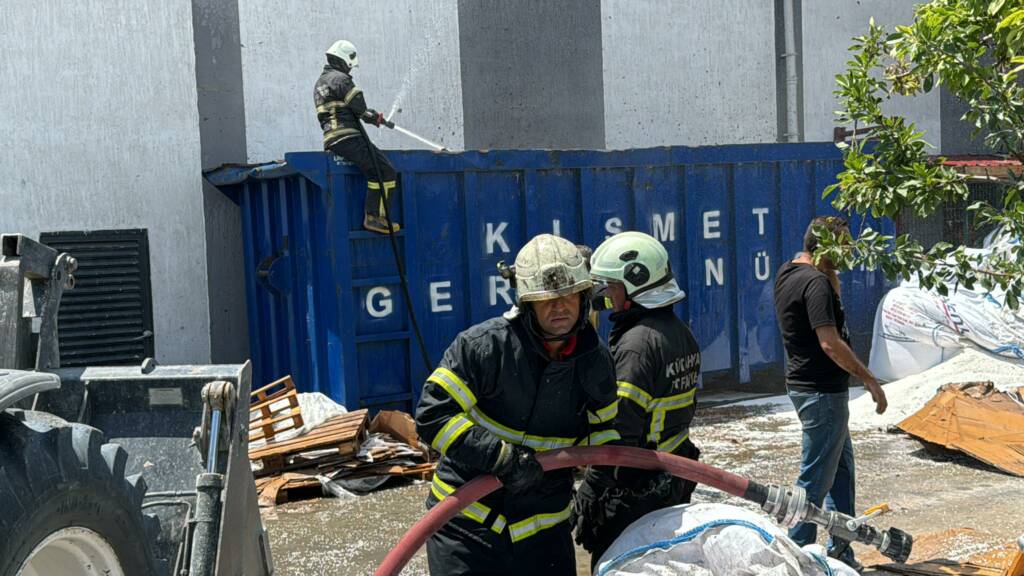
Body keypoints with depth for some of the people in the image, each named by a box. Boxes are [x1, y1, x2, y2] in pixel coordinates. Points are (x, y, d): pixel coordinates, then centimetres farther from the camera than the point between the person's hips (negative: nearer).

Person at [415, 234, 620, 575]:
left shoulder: (595, 361, -1)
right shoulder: (484, 345, -18)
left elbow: (600, 432, 14)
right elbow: (433, 414, -20)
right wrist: (500, 457, -27)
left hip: (544, 526, 4)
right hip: (467, 522, -4)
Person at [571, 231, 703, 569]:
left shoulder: (638, 343, -20)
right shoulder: (682, 334, 11)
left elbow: (619, 432, -25)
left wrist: (589, 492, -22)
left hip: (635, 490, -10)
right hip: (676, 484, 10)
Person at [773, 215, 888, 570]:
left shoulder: (787, 273, 10)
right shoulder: (815, 282, -20)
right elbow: (830, 343, -25)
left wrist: (830, 273, 10)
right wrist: (869, 379, -19)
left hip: (806, 384, 10)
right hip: (822, 390, -10)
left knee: (842, 465, 19)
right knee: (816, 478, -2)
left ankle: (842, 550, 28)